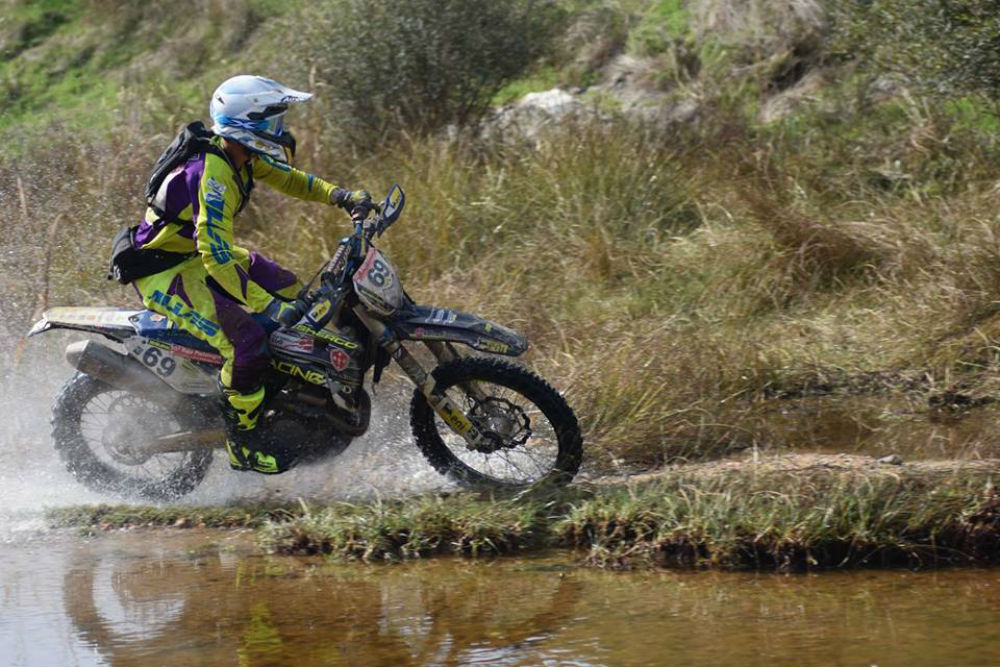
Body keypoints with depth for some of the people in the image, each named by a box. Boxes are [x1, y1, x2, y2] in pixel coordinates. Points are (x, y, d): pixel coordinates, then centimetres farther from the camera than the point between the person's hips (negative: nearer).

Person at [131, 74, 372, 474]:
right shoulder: (212, 174, -30)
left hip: (200, 253, 10)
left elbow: (286, 178, 17)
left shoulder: (241, 156, -1)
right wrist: (266, 306, -38)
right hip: (162, 273, -10)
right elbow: (216, 258, -36)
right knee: (249, 343, -25)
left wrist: (339, 195, -1)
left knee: (295, 294, 16)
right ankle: (242, 443, -9)